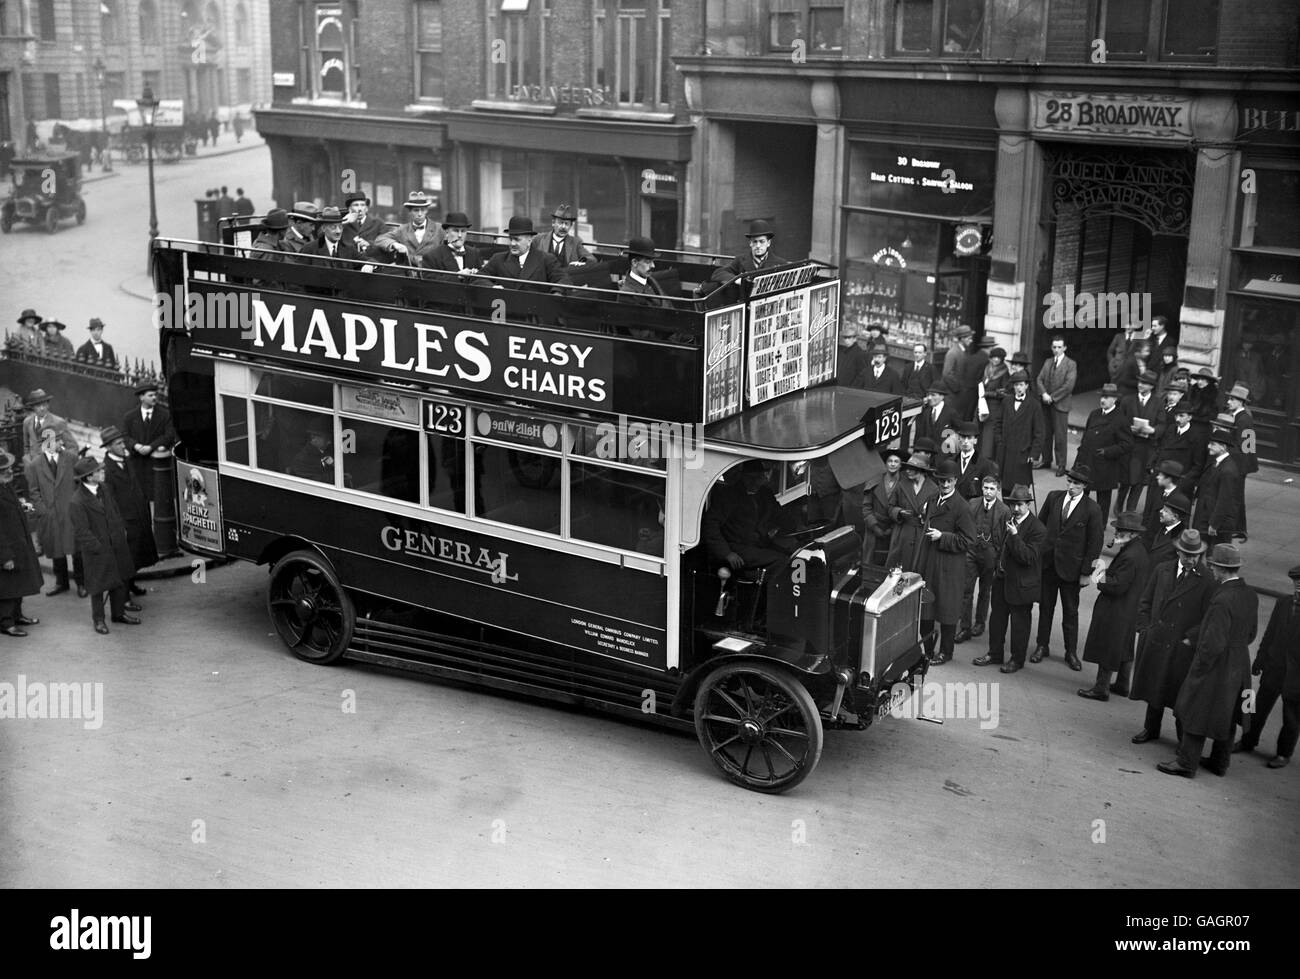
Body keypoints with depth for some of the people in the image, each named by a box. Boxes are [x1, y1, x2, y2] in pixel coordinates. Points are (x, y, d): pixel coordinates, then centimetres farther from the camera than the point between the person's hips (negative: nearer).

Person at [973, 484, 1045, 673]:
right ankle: (995, 654, 30)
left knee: (1019, 622, 7)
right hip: (1002, 579, 7)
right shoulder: (1009, 520, 5)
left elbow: (1029, 557, -25)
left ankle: (1017, 659, 21)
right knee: (997, 617, 16)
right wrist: (996, 568, 16)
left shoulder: (1037, 528, -18)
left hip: (1021, 584, -7)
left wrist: (1014, 535, -29)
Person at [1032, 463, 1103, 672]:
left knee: (1070, 611, 10)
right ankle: (1042, 646, 28)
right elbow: (1040, 524, 8)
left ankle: (1071, 652, 24)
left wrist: (1086, 572, -9)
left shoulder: (1092, 510, -12)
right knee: (1045, 607, 14)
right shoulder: (1053, 497, -2)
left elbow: (1094, 544, -8)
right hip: (1047, 561, 3)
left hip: (1070, 567, -3)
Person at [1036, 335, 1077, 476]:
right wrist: (1044, 394, -10)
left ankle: (1061, 465, 3)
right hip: (1046, 403, 5)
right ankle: (1046, 460, 19)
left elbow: (1069, 385, -12)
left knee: (1060, 436, -3)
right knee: (1046, 433, 8)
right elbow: (1040, 379, 8)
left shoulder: (1071, 364, -3)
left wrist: (1052, 397, -13)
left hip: (1060, 404, -5)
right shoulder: (1047, 362, 14)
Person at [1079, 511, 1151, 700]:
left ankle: (1101, 688, 12)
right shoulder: (1141, 550, 4)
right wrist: (1108, 575, 1)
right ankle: (1122, 685, 33)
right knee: (1125, 648, 20)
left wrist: (1101, 583, -10)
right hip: (1131, 610, 10)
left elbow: (1117, 586, -26)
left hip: (1115, 612, -10)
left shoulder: (1130, 557, -27)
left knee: (1107, 648, 3)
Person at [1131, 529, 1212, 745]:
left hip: (1181, 647, -4)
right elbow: (1145, 602, 12)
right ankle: (1151, 729, 35)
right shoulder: (1162, 570, 5)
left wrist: (1190, 638, -13)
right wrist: (1144, 628, 3)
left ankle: (1185, 739, 18)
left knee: (1180, 694, 3)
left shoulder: (1206, 580, -9)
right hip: (1155, 641, 4)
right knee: (1153, 687, 18)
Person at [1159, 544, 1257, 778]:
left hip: (1216, 667, -8)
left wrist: (1198, 669, -15)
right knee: (1227, 715, 20)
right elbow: (1251, 633, 10)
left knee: (1197, 714, 6)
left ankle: (1186, 763, 16)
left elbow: (1213, 643, -27)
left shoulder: (1222, 600, -28)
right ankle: (1219, 762, 34)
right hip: (1239, 665, 8)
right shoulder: (1251, 595, -2)